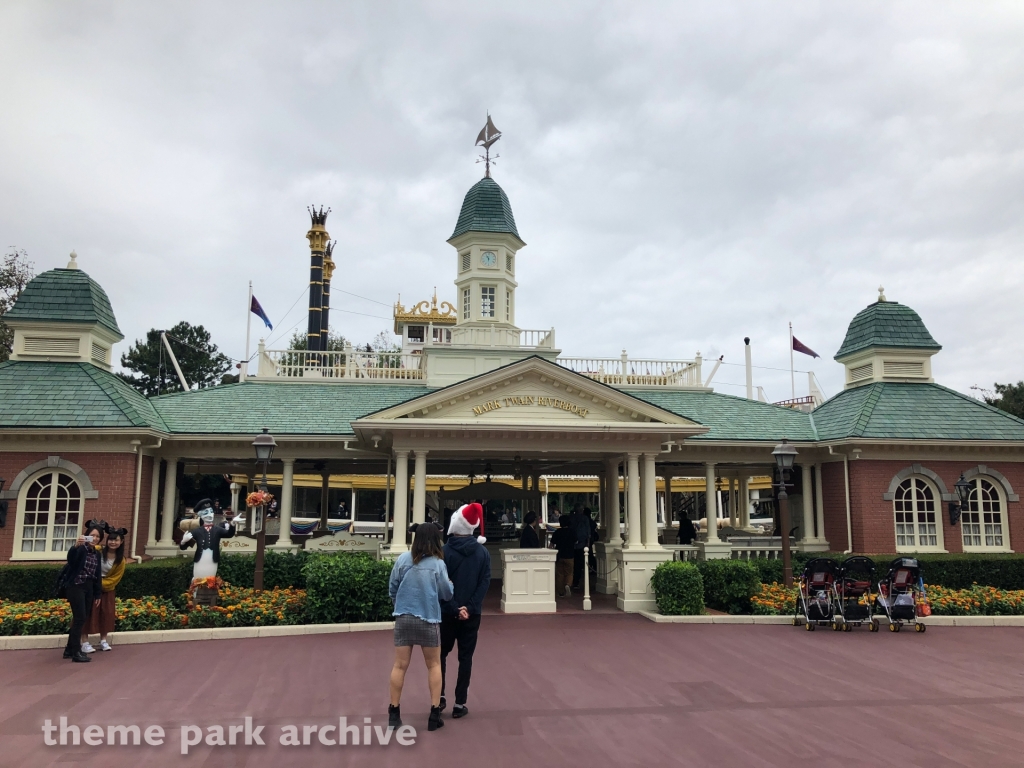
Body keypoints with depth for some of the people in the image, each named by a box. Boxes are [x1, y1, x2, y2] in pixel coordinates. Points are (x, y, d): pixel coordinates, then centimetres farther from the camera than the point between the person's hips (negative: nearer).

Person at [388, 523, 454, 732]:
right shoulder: (438, 564, -8)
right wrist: (449, 583, 21)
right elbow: (447, 594, 0)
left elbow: (392, 588, 6)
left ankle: (394, 713, 13)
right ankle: (434, 714, 12)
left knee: (400, 665, 9)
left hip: (403, 618, 2)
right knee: (434, 665, 13)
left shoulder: (402, 559, -2)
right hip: (428, 620, -2)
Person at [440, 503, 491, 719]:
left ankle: (440, 696, 12)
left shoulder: (445, 551, -9)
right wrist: (469, 607, -10)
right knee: (465, 657, 8)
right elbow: (485, 582, -6)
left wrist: (454, 608, -11)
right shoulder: (483, 551, -1)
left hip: (447, 612, -1)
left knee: (442, 653, 17)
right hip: (472, 614, 1)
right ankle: (460, 704, 8)